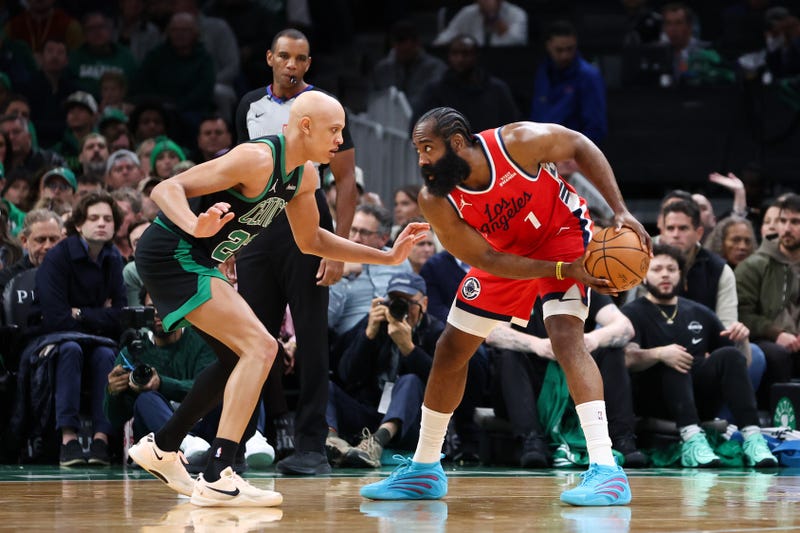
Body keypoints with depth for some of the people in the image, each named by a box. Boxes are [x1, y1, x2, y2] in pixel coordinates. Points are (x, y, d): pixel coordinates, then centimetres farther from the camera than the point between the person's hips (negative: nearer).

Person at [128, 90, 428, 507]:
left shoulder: (304, 176, 7)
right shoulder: (258, 160, -22)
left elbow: (310, 241, 22)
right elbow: (165, 189, -24)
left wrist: (388, 256, 16)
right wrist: (196, 226, -44)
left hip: (195, 261, 10)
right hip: (170, 253, -10)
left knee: (237, 357, 22)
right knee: (260, 346, -18)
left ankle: (161, 449, 34)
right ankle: (217, 480, -21)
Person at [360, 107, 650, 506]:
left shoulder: (516, 143, -33)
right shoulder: (436, 202, -26)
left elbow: (579, 146, -15)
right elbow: (486, 260, -21)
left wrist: (620, 212, -22)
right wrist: (564, 271, -29)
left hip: (562, 232, -4)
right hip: (505, 252, 4)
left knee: (566, 337, -25)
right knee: (451, 350, 7)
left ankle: (605, 470, -31)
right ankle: (424, 469, 25)